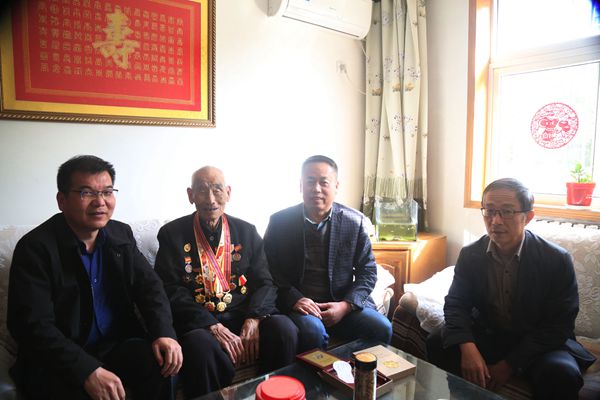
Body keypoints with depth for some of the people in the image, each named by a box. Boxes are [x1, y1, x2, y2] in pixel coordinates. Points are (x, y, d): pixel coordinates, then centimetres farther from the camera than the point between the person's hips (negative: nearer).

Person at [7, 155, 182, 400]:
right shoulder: (34, 248, -12)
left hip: (116, 344, 4)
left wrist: (164, 333, -16)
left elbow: (149, 286, 2)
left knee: (162, 362, -20)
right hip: (57, 359, -4)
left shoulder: (122, 235, 4)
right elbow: (33, 324, -19)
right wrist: (87, 371, -29)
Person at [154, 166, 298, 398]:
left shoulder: (247, 232, 10)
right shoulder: (172, 234, 2)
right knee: (202, 346, -35)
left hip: (245, 315, 3)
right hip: (198, 322, -2)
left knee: (285, 330, -24)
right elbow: (170, 291, -6)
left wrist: (254, 319, -15)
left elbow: (265, 282, 6)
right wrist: (213, 327, -18)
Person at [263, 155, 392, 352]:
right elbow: (270, 271, 2)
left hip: (344, 304, 2)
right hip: (298, 304, -1)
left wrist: (345, 305, -10)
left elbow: (368, 271, 4)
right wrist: (293, 299, -15)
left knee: (382, 328, -22)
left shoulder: (355, 221, 1)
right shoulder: (280, 222, -1)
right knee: (313, 331, -32)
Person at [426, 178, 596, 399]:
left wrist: (509, 364, -20)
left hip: (539, 343, -2)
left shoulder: (557, 260, -15)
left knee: (561, 373, -33)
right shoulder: (470, 254, -5)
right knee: (437, 344, -20)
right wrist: (468, 347, -26)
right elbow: (456, 304, -5)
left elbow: (558, 325, -14)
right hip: (486, 336, 2)